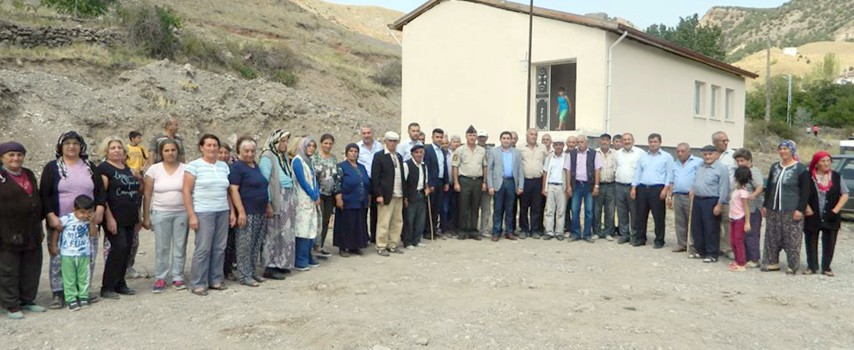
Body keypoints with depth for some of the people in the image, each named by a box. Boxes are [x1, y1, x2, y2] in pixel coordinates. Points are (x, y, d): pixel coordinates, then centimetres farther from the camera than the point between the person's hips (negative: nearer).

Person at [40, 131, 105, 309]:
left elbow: (100, 191, 11)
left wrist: (99, 209, -3)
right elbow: (44, 195, 0)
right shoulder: (52, 167, 3)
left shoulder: (89, 166, 11)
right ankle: (58, 293, 8)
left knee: (88, 257, 5)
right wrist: (51, 216, -10)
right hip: (60, 223, -2)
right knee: (59, 258, -2)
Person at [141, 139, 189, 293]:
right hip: (160, 213, 0)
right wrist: (146, 217, 0)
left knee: (180, 246, 5)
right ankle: (160, 278, 15)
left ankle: (178, 277, 16)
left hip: (182, 213, 0)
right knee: (161, 247, 4)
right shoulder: (154, 169, 0)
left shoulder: (185, 168, 1)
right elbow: (147, 195, 3)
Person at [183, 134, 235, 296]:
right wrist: (191, 215, -11)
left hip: (223, 212, 5)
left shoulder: (224, 166, 11)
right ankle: (198, 284, 8)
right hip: (203, 213, -5)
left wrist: (232, 211, 10)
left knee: (219, 248, 7)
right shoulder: (194, 165, -3)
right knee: (203, 249, -3)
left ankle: (216, 280, 20)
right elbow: (186, 191, -6)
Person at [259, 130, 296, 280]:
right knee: (273, 232, -3)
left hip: (288, 199, 8)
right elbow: (264, 181, -15)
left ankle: (281, 264, 21)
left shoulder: (284, 156, 14)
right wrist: (267, 202, -18)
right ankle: (270, 267, 2)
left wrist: (291, 199, 12)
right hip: (276, 199, -8)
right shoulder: (267, 157, -10)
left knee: (285, 232, 12)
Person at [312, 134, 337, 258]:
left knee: (326, 221, 7)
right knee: (319, 220, -10)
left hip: (330, 194, 6)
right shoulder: (315, 157, -4)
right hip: (319, 193, -5)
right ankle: (318, 246, -3)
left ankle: (321, 245, 16)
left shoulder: (334, 158, 13)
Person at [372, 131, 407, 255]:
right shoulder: (379, 156, -3)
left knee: (397, 222, 9)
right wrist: (378, 194, -14)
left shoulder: (399, 157, 16)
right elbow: (375, 177, -8)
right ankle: (381, 247, 7)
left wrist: (404, 193, 10)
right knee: (383, 222, -2)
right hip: (386, 195, -6)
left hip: (399, 195, 6)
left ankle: (392, 245, 19)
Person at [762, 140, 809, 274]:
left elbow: (805, 191, -6)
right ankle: (772, 262, 19)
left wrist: (800, 209, -13)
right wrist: (765, 205, 14)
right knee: (772, 237, 9)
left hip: (791, 211, -6)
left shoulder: (800, 169, -4)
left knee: (792, 239, -3)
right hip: (773, 210, 6)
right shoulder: (774, 167, 13)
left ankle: (793, 266, 6)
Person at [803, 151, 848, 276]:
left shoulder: (837, 177, 4)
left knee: (829, 242, 5)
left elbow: (845, 195, 4)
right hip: (812, 217, -1)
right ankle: (812, 266, 18)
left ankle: (826, 267, 17)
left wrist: (836, 210, -6)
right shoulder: (808, 177, -2)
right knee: (811, 242, 6)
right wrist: (807, 209, -10)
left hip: (830, 218, 1)